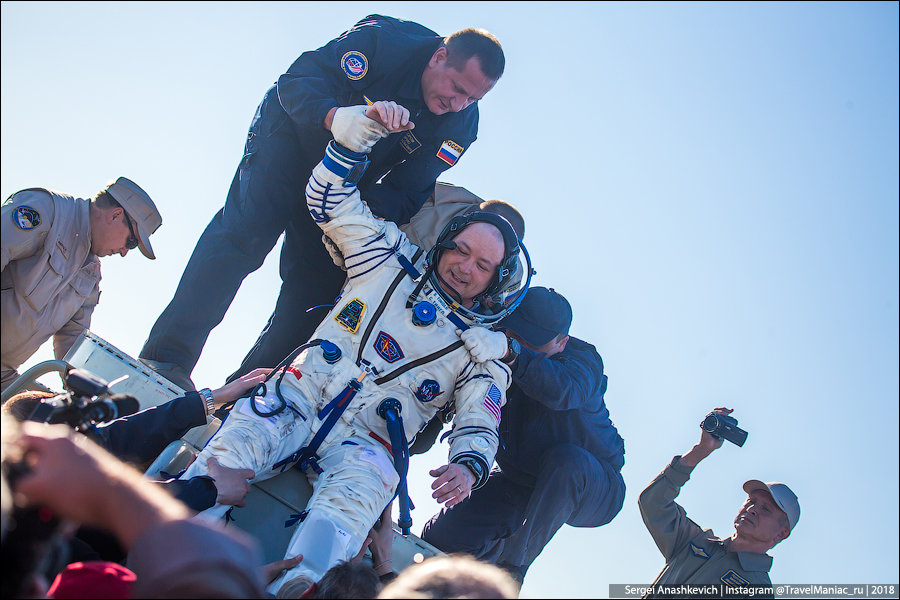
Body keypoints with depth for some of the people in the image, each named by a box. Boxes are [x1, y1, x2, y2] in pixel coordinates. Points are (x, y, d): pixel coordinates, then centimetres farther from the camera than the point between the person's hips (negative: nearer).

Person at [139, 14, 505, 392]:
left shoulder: (461, 125, -14)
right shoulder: (383, 39, -25)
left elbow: (406, 194, -16)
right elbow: (296, 81, -27)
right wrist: (334, 116, -48)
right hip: (292, 138, -4)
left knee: (316, 290, -6)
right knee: (245, 231, -22)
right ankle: (167, 357, -21)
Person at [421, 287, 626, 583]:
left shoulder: (581, 357, -23)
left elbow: (563, 390, -47)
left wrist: (509, 352, -59)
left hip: (590, 489, -4)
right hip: (520, 484, 4)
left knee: (565, 459, -39)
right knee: (441, 537, -10)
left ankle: (513, 564, -22)